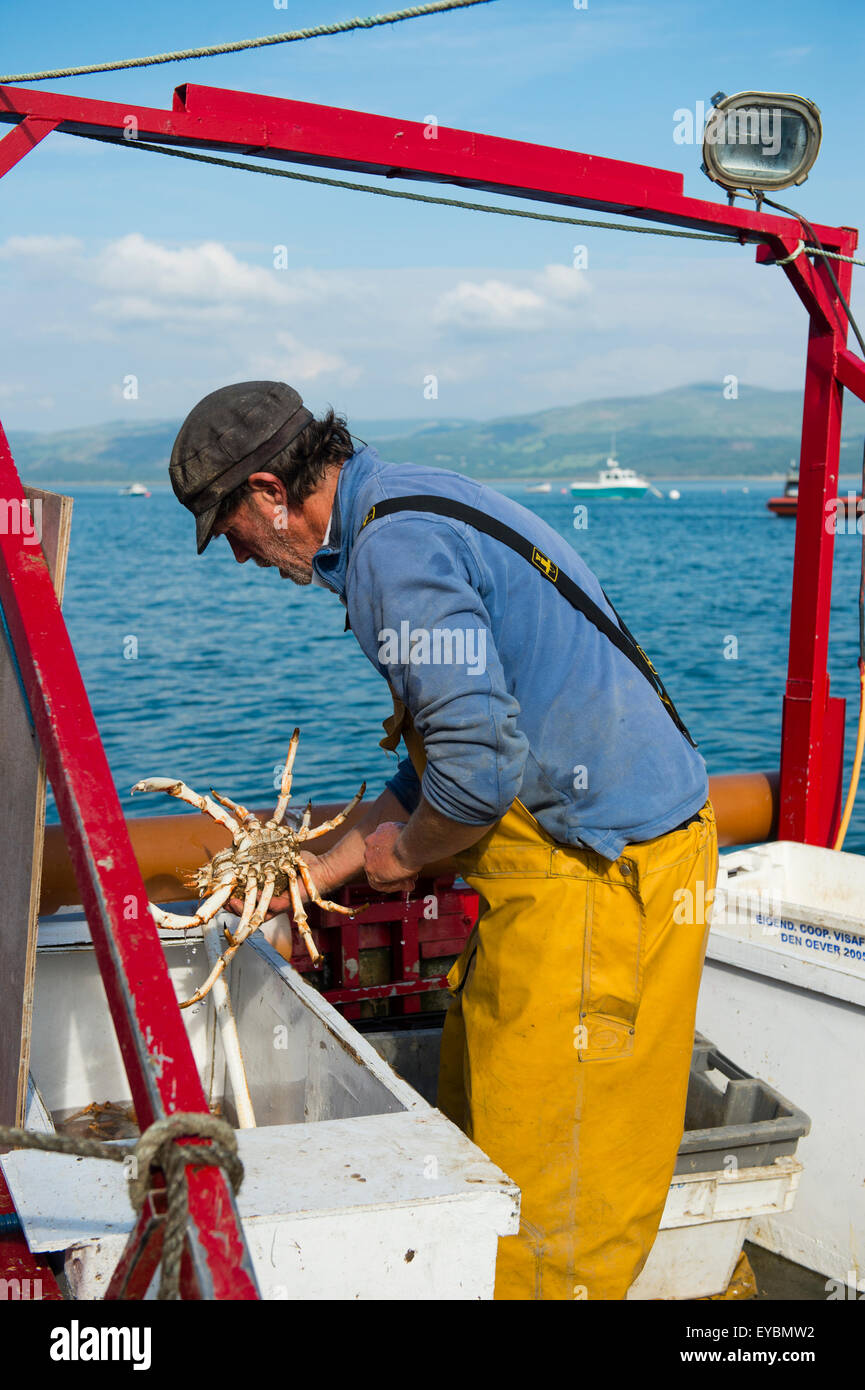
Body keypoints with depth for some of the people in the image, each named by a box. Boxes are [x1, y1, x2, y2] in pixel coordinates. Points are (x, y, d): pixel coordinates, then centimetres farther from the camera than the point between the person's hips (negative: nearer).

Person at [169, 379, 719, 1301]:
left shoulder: (394, 548, -18)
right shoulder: (410, 510, 15)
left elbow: (479, 767, -28)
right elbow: (460, 736, 21)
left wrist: (402, 852, -6)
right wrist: (321, 869, 21)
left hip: (602, 872, -10)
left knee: (547, 1187, 2)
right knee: (477, 1118, 20)